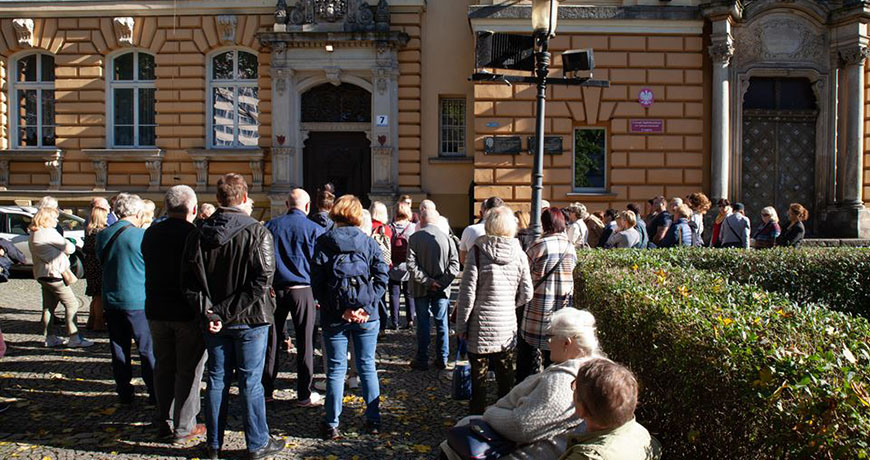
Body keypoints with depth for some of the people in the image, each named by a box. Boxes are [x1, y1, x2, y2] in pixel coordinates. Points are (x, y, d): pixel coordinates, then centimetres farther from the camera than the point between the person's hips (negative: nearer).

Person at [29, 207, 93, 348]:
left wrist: (64, 246, 2)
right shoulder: (49, 233, -15)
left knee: (48, 306, 13)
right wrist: (70, 244, 8)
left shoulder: (33, 234, 15)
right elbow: (69, 248, -13)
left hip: (41, 275, 10)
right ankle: (74, 338, -8)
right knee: (71, 304, -6)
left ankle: (50, 337, 18)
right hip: (53, 274, -10)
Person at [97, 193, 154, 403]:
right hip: (138, 301, -5)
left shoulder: (103, 235, 3)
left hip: (111, 299, 5)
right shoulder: (142, 236, -14)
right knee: (148, 349, 4)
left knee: (119, 349, 13)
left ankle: (124, 393, 19)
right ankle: (154, 392, 9)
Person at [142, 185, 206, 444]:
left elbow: (151, 269, 12)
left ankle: (164, 423, 24)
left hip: (156, 312, 6)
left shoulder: (151, 234, 3)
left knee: (163, 367, 16)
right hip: (188, 313, -5)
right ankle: (183, 427, 11)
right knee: (188, 370, 5)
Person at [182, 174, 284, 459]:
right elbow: (263, 278, -20)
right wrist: (231, 310, -14)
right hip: (250, 319, -4)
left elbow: (189, 280, -2)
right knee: (251, 382, 5)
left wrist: (208, 312, -7)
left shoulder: (198, 235, 1)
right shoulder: (256, 232, -13)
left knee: (217, 380, 14)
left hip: (214, 320, 4)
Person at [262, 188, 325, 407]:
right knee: (304, 342, 3)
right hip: (302, 290, -3)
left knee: (271, 340, 11)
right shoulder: (314, 229, -3)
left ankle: (266, 389, 19)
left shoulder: (271, 226, 5)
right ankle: (304, 395, 8)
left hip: (274, 289, 3)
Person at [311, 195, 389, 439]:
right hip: (366, 317, 1)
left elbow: (317, 282, -7)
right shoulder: (369, 243, 2)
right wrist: (367, 306, -8)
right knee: (367, 366, 11)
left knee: (336, 369, 7)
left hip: (334, 317, -1)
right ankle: (373, 421, 17)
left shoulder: (324, 242, -1)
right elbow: (382, 276, -5)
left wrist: (339, 310, -6)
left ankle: (332, 424, 12)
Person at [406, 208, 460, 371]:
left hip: (421, 289, -1)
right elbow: (454, 264, -7)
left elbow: (411, 265, -13)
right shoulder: (446, 237, -3)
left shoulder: (415, 238, -7)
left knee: (423, 324, 6)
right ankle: (442, 359, 16)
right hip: (441, 289, 1)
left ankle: (422, 360, 12)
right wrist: (442, 282, -9)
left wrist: (427, 281, -11)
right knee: (441, 323, 11)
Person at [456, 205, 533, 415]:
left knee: (478, 376, 7)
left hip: (481, 325, -3)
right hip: (508, 326, 3)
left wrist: (461, 325, -2)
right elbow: (526, 294, 2)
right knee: (505, 375, 15)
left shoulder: (478, 250, -10)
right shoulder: (518, 253, -2)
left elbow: (467, 293, -10)